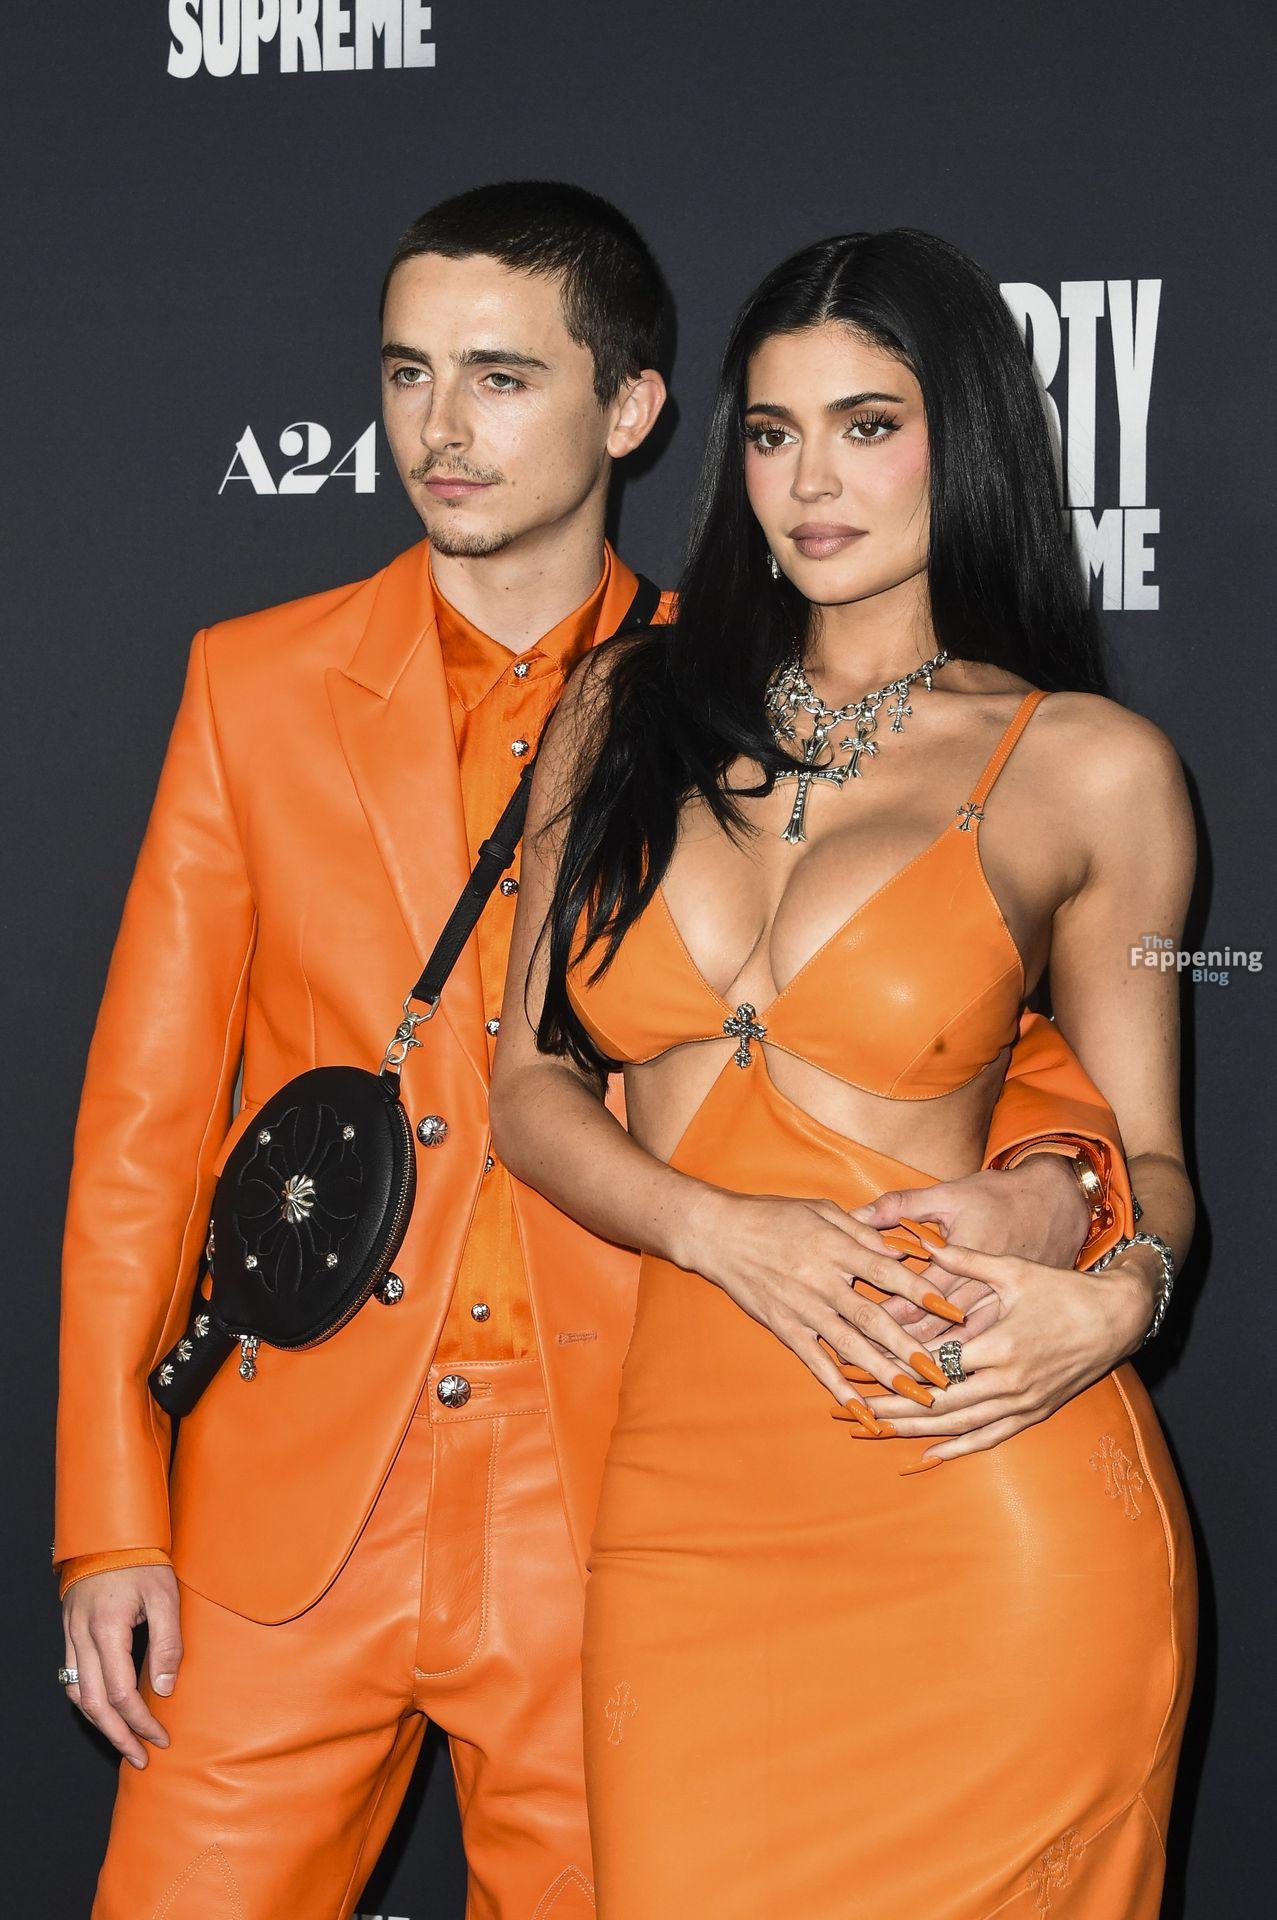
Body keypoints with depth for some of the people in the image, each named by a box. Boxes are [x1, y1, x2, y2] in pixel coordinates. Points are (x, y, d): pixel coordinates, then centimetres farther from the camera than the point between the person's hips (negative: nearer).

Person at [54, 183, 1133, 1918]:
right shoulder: (259, 682, 5)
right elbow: (146, 1109, 5)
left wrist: (1039, 1190, -20)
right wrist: (111, 1518, 0)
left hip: (604, 1518, -1)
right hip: (291, 1514, 1)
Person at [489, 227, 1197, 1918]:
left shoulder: (1090, 768, 2)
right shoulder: (626, 711, 10)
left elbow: (1148, 1148, 8)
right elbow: (531, 1086, 10)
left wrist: (1117, 1293, -15)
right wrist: (725, 1229, -9)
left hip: (986, 1522, -2)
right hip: (691, 1488, 3)